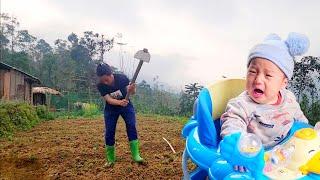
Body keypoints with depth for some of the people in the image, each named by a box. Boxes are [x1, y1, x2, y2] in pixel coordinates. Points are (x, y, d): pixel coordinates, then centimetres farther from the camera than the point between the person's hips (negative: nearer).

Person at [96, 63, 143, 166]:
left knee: (131, 126, -18)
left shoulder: (122, 78, -24)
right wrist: (120, 102, -50)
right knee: (109, 132, -5)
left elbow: (132, 92, -29)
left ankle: (135, 155, -15)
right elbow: (109, 100, -30)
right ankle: (110, 159, 9)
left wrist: (131, 89, -54)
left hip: (126, 106, 0)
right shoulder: (100, 86, -22)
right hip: (111, 109, 1)